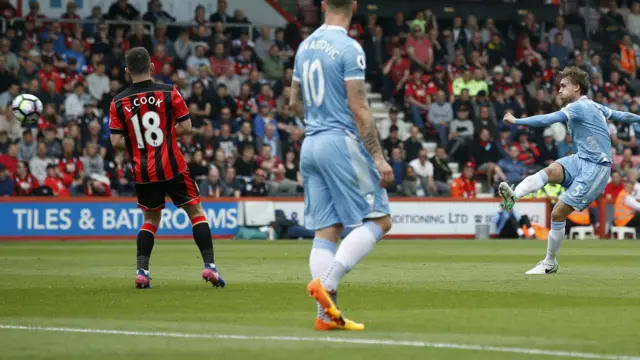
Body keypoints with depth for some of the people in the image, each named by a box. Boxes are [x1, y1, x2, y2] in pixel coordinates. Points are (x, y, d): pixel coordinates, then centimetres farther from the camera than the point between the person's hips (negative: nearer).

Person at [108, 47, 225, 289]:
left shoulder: (119, 102, -1)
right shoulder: (169, 93, -5)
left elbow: (116, 142, -3)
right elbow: (186, 127, -3)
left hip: (143, 172, 3)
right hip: (172, 168, -3)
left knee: (151, 218, 19)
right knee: (196, 211, 9)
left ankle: (141, 270, 5)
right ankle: (209, 265, -2)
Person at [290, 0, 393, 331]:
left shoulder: (305, 46, 12)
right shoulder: (349, 49, -11)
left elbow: (295, 103, 20)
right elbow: (359, 111, -14)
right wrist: (378, 157, -13)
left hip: (310, 145, 8)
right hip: (341, 142, -8)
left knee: (326, 230, 6)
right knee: (378, 220, -2)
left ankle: (327, 314, 0)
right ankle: (326, 283, -17)